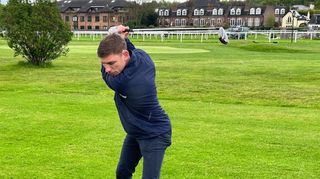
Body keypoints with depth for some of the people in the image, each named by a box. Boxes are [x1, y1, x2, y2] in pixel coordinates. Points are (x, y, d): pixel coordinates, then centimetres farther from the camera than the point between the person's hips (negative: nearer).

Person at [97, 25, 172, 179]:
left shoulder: (122, 82, -38)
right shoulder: (141, 55, -16)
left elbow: (105, 74, -14)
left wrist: (118, 39, -9)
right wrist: (123, 40, -6)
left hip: (154, 135, -9)